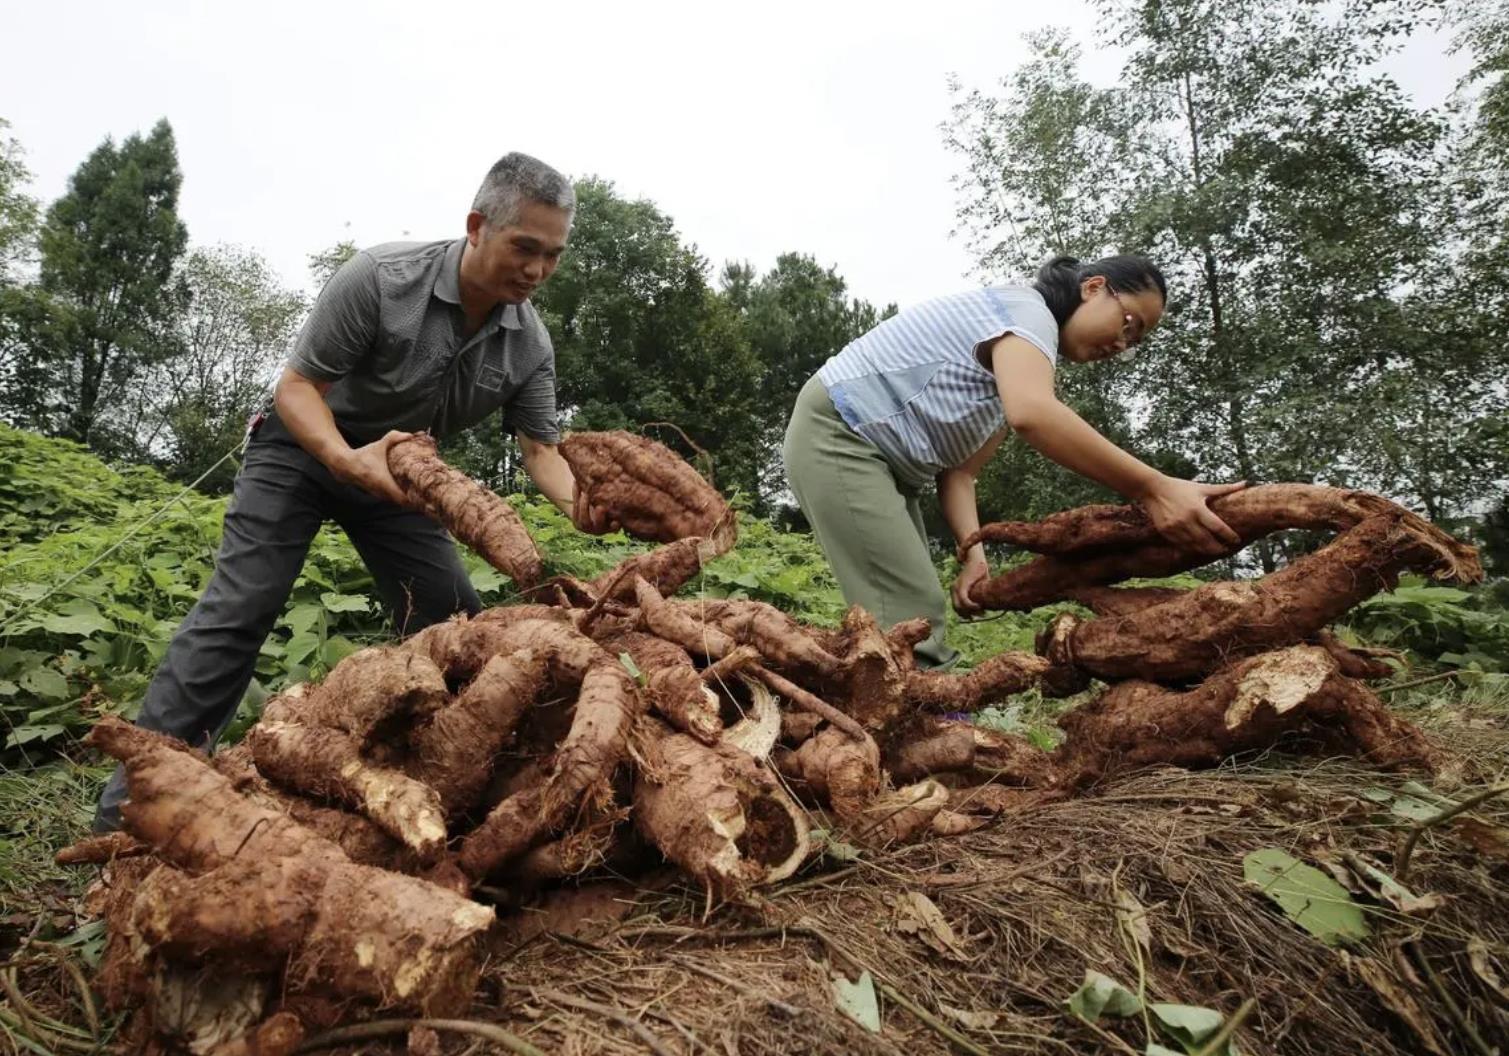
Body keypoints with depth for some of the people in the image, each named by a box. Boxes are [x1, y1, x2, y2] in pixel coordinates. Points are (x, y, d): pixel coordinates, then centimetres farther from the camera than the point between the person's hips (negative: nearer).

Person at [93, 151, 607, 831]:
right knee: (239, 610, -15)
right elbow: (295, 385, -21)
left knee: (451, 618, -4)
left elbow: (540, 448, -11)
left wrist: (579, 500, -34)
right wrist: (345, 458, -41)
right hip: (303, 446, -4)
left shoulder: (530, 347, -12)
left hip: (397, 466, 5)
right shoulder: (379, 277, -26)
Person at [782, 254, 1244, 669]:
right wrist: (1152, 489, -37)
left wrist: (974, 554, -12)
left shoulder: (1018, 357, 15)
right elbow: (1032, 415, -36)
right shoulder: (1026, 308, -13)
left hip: (882, 461, 10)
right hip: (838, 434, -10)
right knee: (911, 620, -18)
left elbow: (959, 469, 5)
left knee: (911, 617, 4)